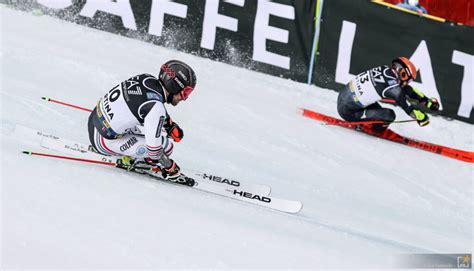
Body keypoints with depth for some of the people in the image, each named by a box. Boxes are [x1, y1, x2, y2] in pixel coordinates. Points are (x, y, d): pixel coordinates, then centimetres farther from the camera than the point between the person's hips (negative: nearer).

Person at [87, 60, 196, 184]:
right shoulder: (156, 108, -28)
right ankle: (129, 160, 11)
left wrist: (171, 125, 13)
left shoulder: (147, 78, -5)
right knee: (166, 146, -11)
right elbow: (153, 147, -24)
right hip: (103, 140, -8)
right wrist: (169, 167, -6)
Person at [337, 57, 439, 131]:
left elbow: (407, 89, 12)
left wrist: (428, 101, 17)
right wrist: (423, 118, 5)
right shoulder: (393, 88, -23)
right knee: (389, 115, -12)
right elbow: (409, 108, -11)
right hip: (347, 111, -9)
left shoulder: (386, 69, 0)